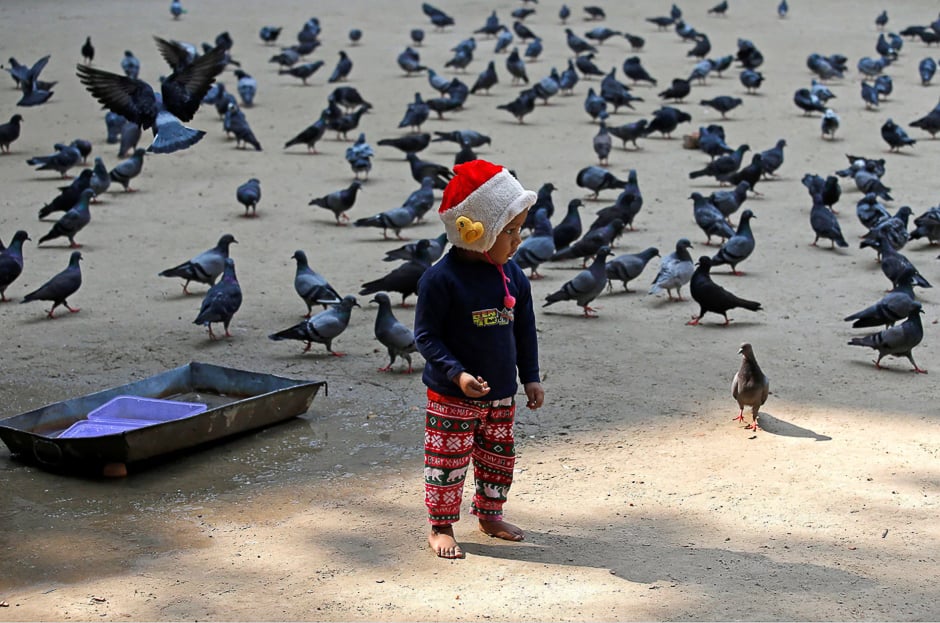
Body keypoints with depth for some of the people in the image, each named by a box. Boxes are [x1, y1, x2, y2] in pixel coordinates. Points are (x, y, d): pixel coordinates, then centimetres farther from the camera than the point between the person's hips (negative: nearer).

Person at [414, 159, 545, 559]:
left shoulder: (512, 276, 1)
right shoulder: (441, 279, -18)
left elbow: (524, 331, 11)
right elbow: (426, 336, -15)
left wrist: (530, 377, 9)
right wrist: (457, 374, -24)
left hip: (501, 394, 6)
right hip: (452, 396, -6)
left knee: (499, 458, 17)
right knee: (448, 462, 2)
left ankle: (489, 514, 36)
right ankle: (441, 527, 16)